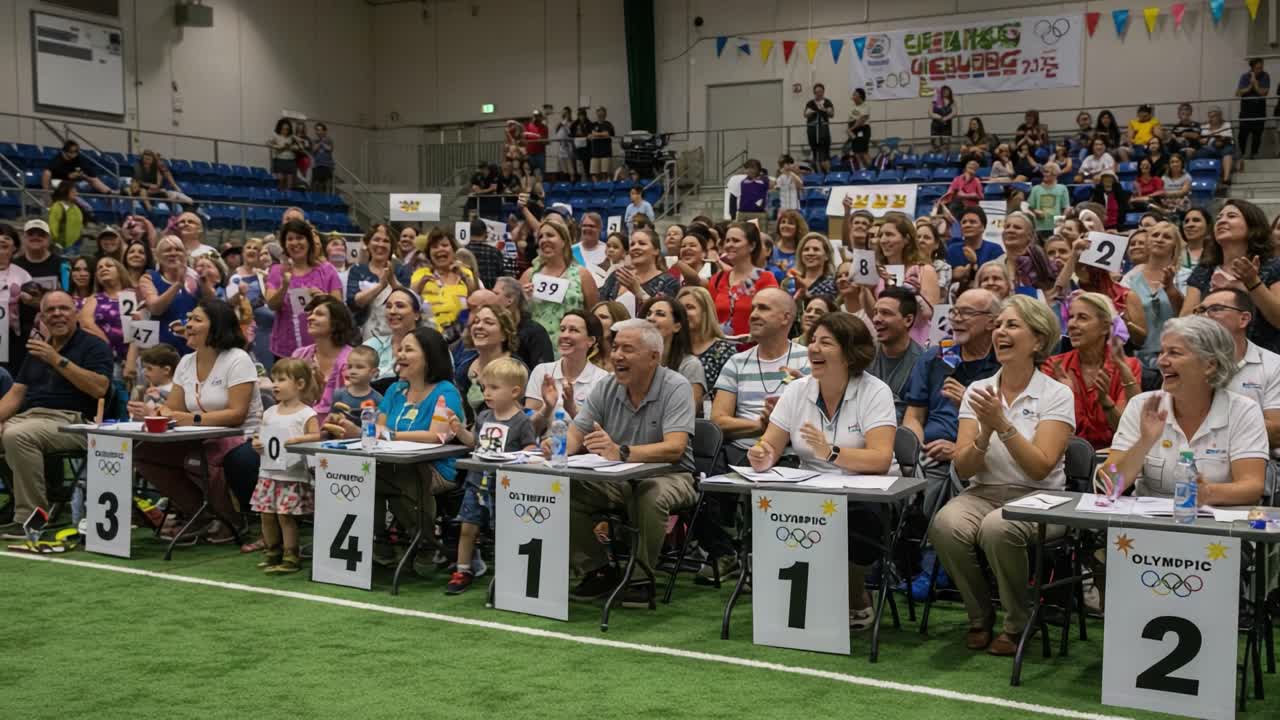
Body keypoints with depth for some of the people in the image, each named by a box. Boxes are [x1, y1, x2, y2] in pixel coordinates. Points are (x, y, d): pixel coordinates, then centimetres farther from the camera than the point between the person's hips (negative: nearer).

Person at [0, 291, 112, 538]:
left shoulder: (94, 346, 3)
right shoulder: (38, 348, 24)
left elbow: (99, 388, -13)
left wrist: (58, 360, -14)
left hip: (71, 421, -7)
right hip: (28, 416, 7)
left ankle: (30, 518, -27)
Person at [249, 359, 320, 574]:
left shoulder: (306, 414, -6)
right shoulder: (269, 413, 12)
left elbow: (316, 436, -11)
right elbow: (261, 435, 18)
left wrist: (298, 439, -24)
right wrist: (256, 444, -2)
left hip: (293, 475, -6)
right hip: (268, 472, 6)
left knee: (285, 514, -7)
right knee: (266, 514, 7)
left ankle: (291, 557, 4)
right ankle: (271, 553, 21)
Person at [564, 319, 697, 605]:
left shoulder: (676, 388, -14)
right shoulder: (606, 389, 2)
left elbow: (674, 448, -28)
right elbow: (576, 434, -1)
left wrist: (621, 452, -42)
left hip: (669, 476, -5)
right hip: (616, 478, 5)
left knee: (651, 496, -37)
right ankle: (599, 570, 1)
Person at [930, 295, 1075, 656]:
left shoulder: (1056, 395, -2)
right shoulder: (978, 390, 9)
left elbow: (1041, 468, -14)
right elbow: (963, 468, 1)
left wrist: (1003, 424, -22)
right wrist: (985, 432, -17)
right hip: (983, 493, 3)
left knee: (997, 528, -36)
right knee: (945, 524, -30)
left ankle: (1017, 625, -10)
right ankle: (979, 616, -4)